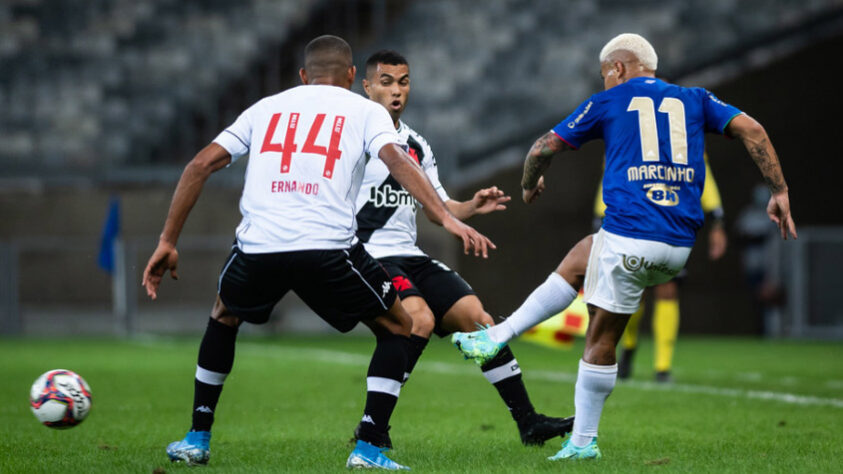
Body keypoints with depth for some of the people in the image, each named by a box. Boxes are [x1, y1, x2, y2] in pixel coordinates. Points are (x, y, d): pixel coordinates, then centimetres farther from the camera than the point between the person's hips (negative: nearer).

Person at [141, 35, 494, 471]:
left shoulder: (266, 107, 25)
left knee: (224, 318, 34)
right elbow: (397, 160, -3)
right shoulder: (364, 111, 17)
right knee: (397, 328, 19)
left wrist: (168, 242, 20)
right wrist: (447, 219, -12)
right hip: (328, 249, -3)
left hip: (257, 248, 3)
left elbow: (200, 165, 17)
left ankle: (197, 439, 32)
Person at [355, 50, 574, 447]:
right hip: (368, 256, -7)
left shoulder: (417, 145, 17)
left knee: (476, 317, -1)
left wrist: (472, 207, 2)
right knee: (421, 320, -28)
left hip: (409, 255, 7)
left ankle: (528, 422, 5)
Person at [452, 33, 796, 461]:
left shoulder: (608, 102, 9)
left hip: (628, 235, -5)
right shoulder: (694, 100, 17)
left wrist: (529, 185, 32)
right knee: (579, 258, 22)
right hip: (679, 247, 5)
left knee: (601, 339, 7)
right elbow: (752, 130, 6)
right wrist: (779, 192, 7)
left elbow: (545, 147, 12)